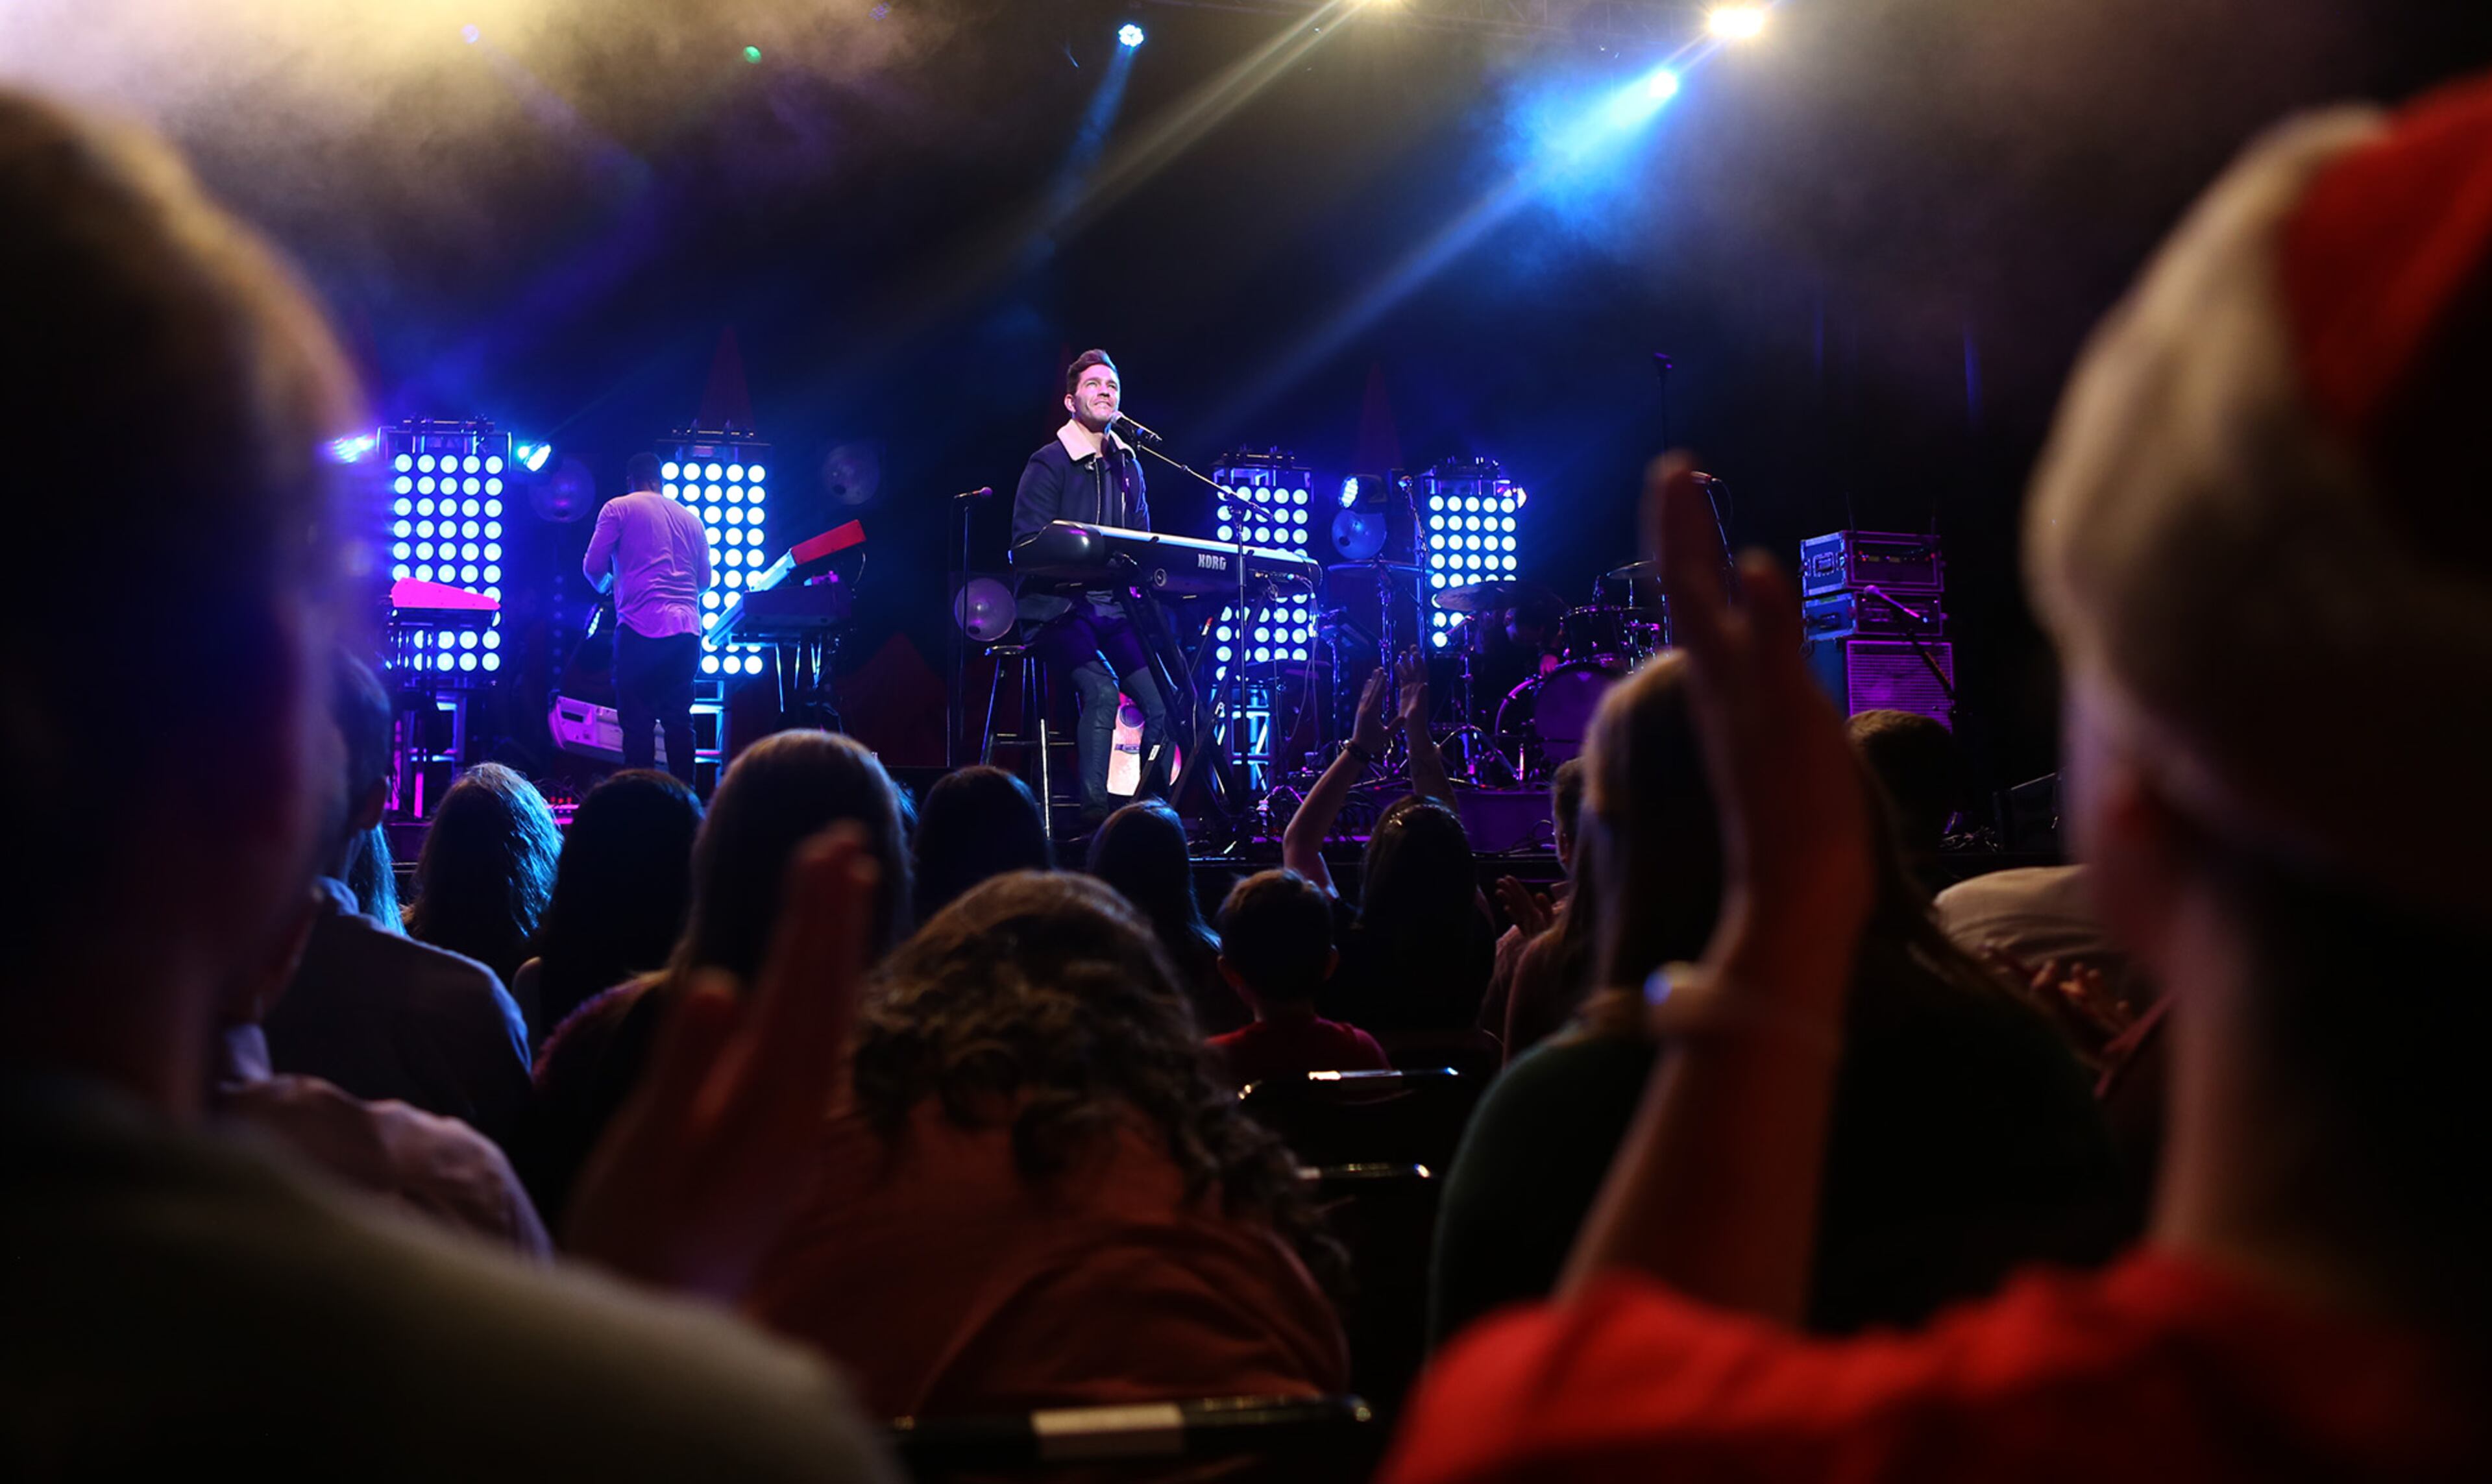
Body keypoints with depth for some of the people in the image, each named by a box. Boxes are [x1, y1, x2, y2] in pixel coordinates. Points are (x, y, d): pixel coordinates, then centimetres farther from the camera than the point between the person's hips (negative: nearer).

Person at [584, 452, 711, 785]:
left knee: (638, 722, -2)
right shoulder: (691, 518, 19)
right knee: (679, 720, 8)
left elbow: (593, 567, 1)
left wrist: (606, 584, 23)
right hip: (687, 630, 5)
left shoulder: (618, 508, 5)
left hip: (641, 629, -4)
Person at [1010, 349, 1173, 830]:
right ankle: (1094, 811, -23)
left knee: (1162, 700, -14)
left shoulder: (1129, 465, 17)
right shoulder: (1048, 464, -2)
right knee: (1102, 688, -30)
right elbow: (1027, 547, -10)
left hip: (1115, 606, 6)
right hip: (1058, 606, -5)